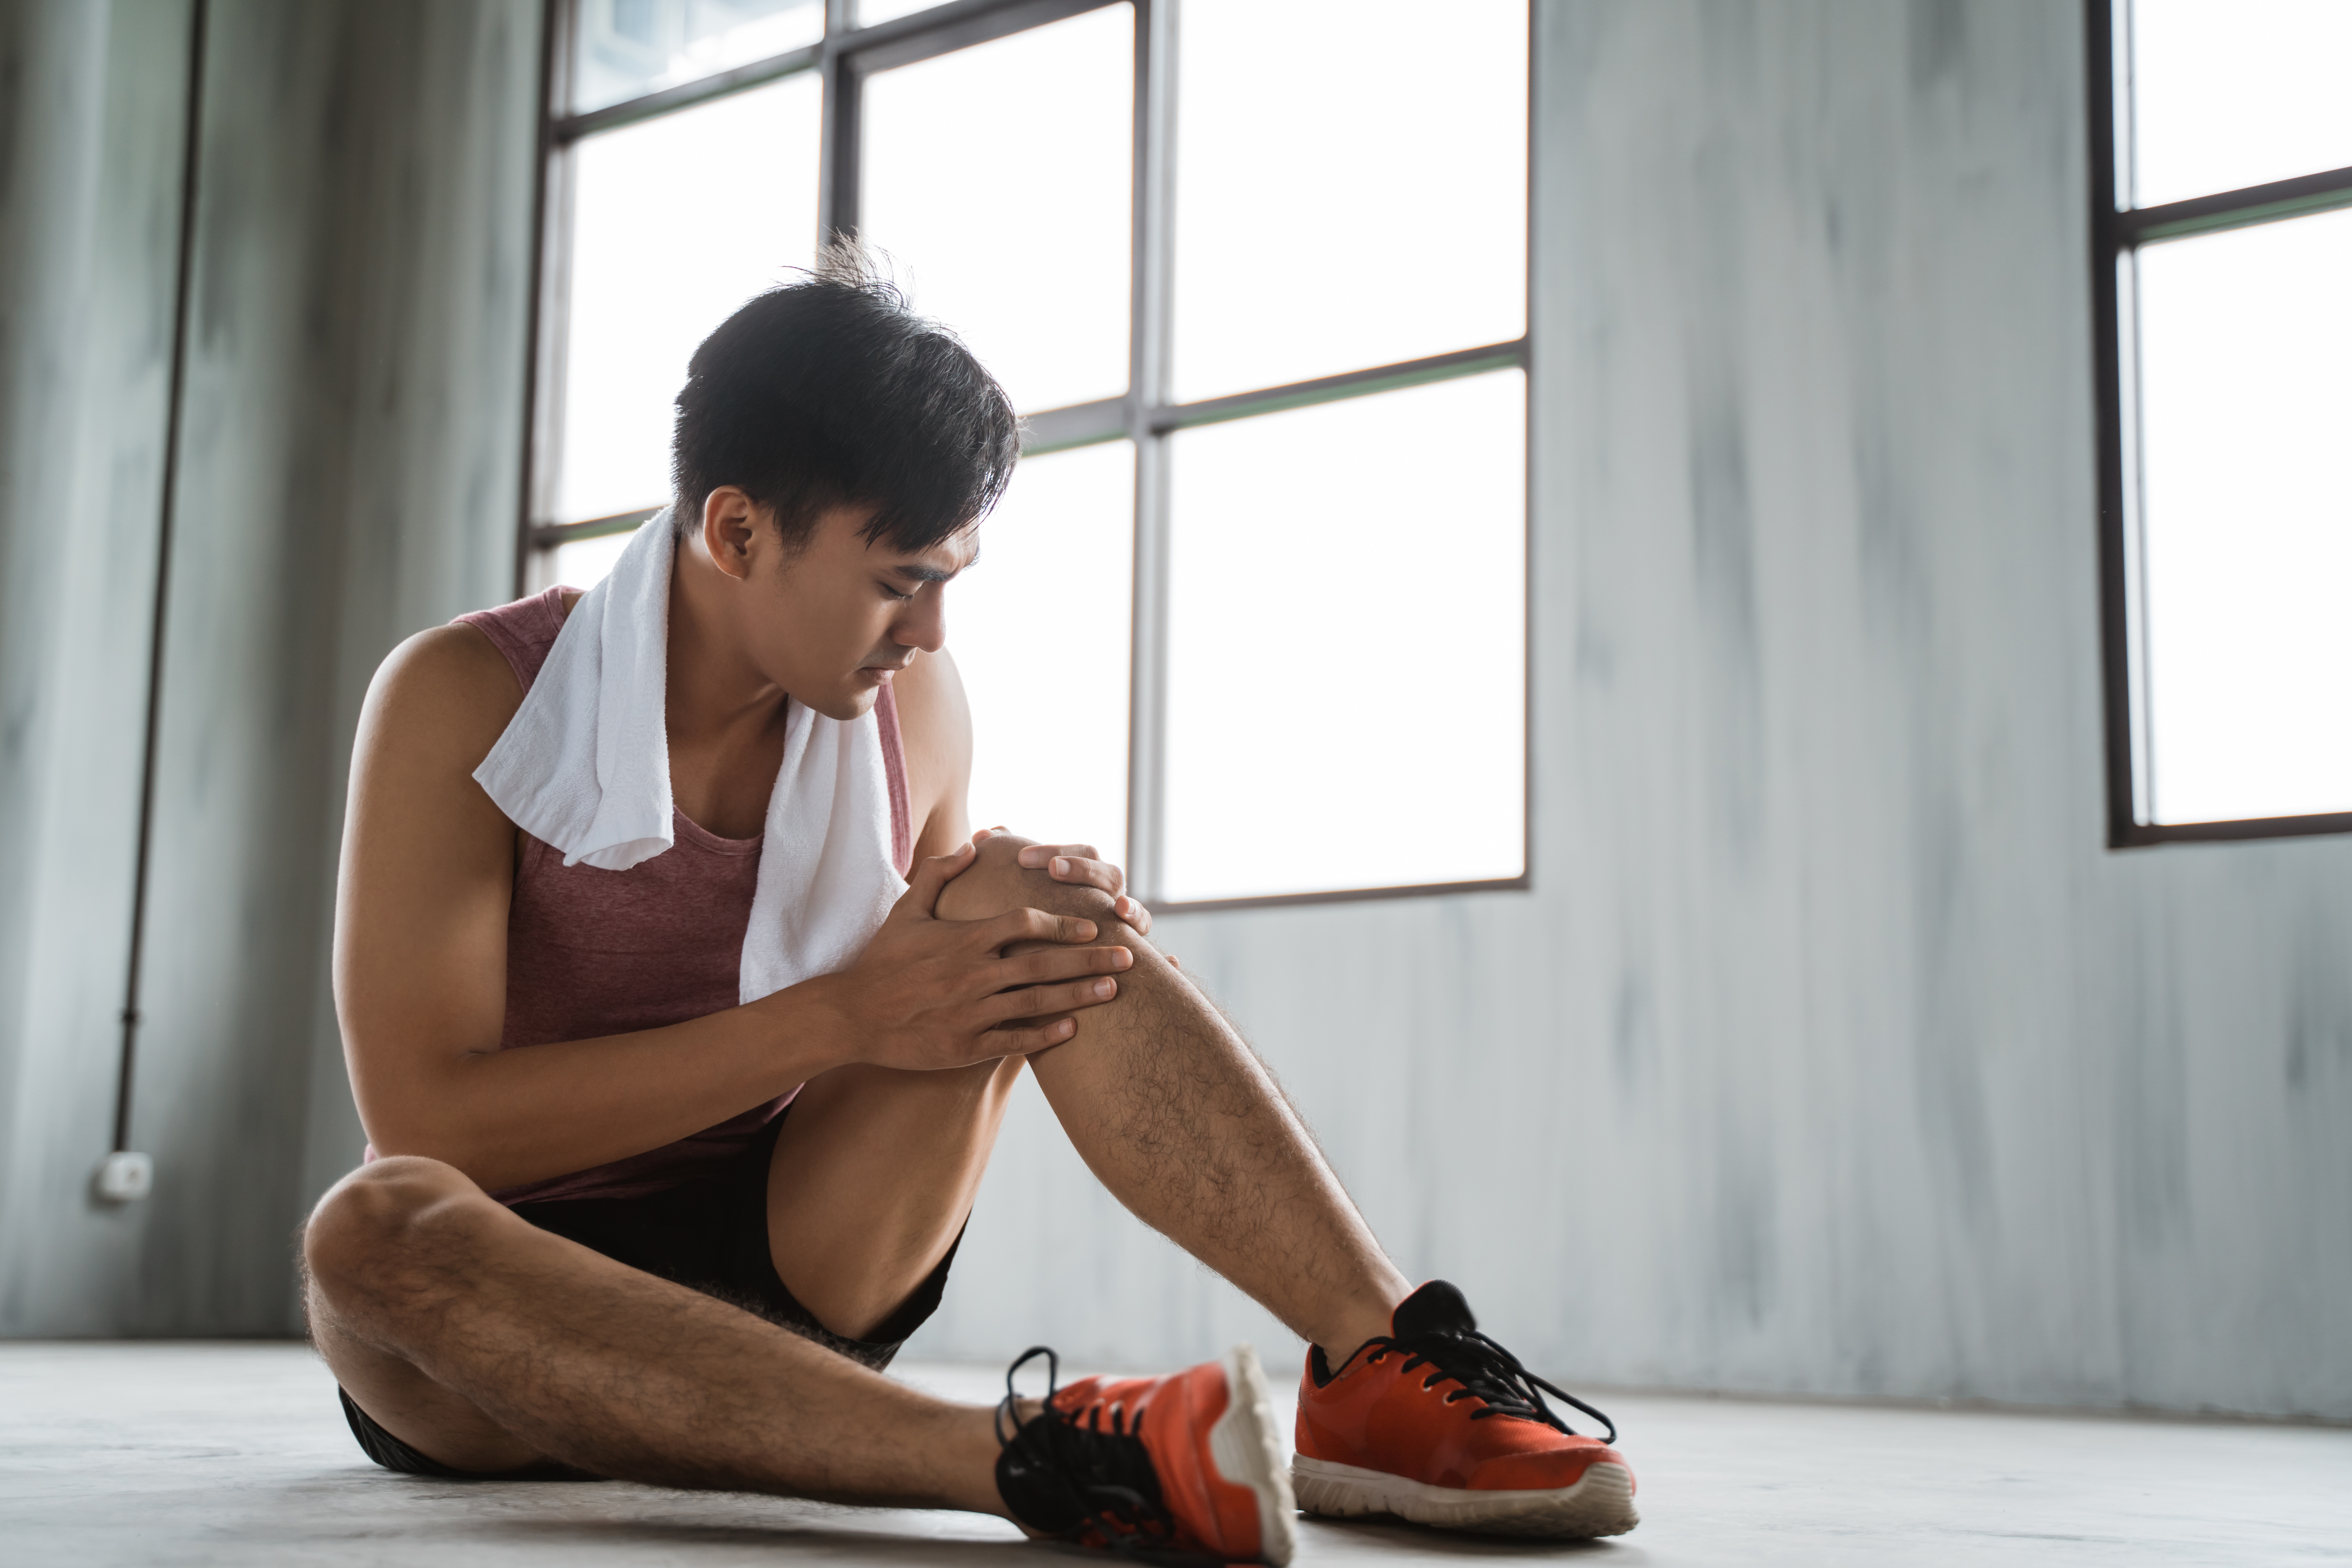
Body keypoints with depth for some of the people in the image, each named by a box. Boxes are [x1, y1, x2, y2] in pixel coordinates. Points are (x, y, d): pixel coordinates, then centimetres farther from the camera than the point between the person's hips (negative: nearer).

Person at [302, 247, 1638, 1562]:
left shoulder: (914, 707, -1)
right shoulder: (466, 698, -14)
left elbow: (954, 1008, 13)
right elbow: (421, 1121, -21)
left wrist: (1047, 929, -13)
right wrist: (841, 1020, -26)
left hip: (777, 1271, 3)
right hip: (507, 1307, -3)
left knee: (1012, 906, -18)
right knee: (375, 1226, -39)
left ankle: (1391, 1370, -28)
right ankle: (1022, 1456, -48)